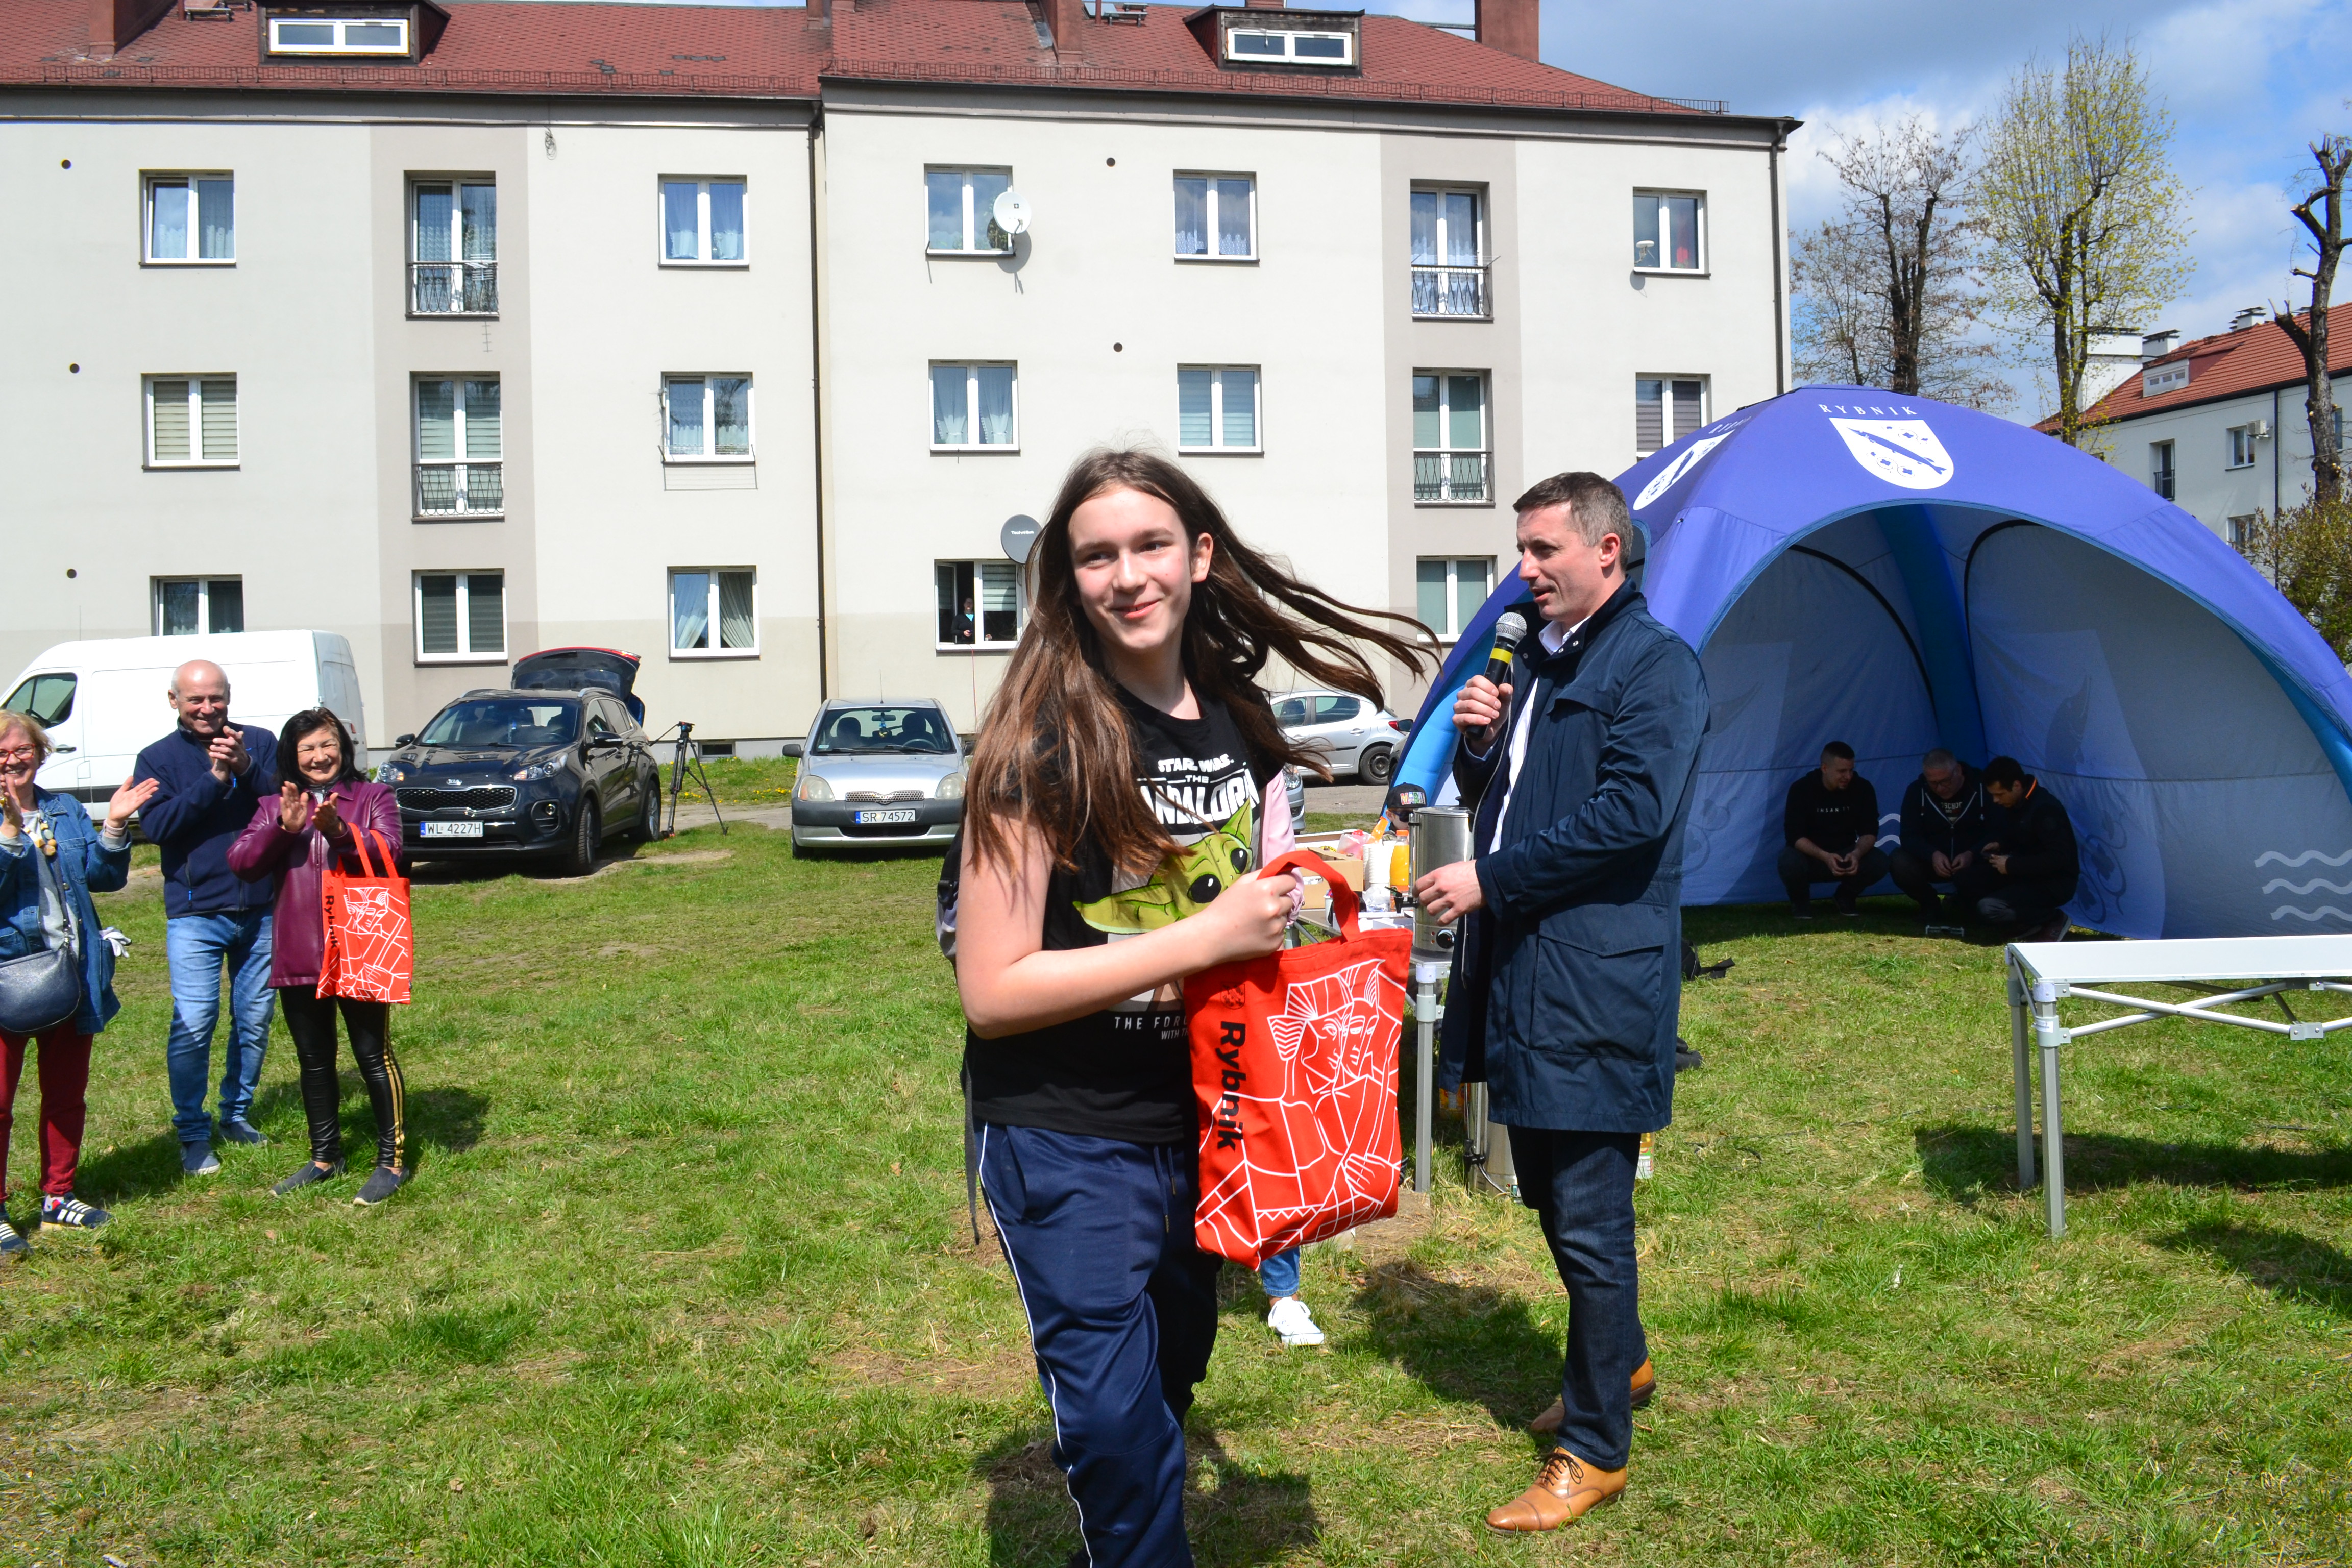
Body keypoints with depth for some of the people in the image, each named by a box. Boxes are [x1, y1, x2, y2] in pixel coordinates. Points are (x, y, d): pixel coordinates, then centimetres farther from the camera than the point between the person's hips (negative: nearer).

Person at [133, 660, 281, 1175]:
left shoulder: (259, 743, 5)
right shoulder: (157, 758, 4)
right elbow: (156, 825, -11)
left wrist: (246, 769, -21)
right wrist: (213, 779, -19)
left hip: (260, 910, 2)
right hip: (194, 914, -2)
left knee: (254, 1023, 9)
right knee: (194, 1024, -6)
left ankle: (237, 1115, 26)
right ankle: (193, 1135, 7)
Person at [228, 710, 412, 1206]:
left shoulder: (373, 797, 3)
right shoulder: (275, 806, 12)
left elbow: (387, 851, -13)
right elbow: (241, 862, -1)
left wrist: (338, 830, -29)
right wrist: (283, 828, -18)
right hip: (298, 956, 4)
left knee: (374, 1056, 0)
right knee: (314, 1061, 15)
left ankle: (392, 1160, 9)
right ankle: (324, 1157, 29)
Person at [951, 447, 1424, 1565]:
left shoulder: (1235, 724, 2)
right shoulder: (1045, 741, -17)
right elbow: (992, 991, -21)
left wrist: (1290, 893, -2)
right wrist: (1207, 938, -25)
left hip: (1195, 1124, 7)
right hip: (1065, 1141, -6)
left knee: (1172, 1374, 23)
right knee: (1119, 1427, -1)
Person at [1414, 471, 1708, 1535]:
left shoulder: (1655, 664, -9)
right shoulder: (1535, 662, 17)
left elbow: (1632, 812, -21)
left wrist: (1490, 880, -18)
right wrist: (1479, 743, 0)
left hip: (1597, 982, -9)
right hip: (1521, 976, 9)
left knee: (1589, 1221, -1)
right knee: (1549, 1197, 20)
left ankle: (1596, 1449, 14)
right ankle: (1621, 1364, 42)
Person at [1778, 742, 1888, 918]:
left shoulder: (1862, 789, -10)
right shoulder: (1801, 790, -18)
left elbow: (1869, 831, -8)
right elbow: (1795, 836, -20)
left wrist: (1857, 853, -31)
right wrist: (1825, 857, -36)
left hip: (1847, 856, 3)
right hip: (1811, 857, -3)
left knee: (1879, 862, -26)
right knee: (1790, 863, -37)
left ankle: (1846, 897, 5)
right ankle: (1800, 900, -1)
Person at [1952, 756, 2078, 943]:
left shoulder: (2044, 809, -25)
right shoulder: (2013, 803, 3)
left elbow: (2058, 859, -27)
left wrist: (2012, 865, -23)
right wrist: (1999, 845, -1)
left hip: (2055, 883, -9)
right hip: (2026, 872, 9)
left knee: (1988, 908, -24)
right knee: (1965, 880, -4)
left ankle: (2053, 920, -5)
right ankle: (2027, 924, -1)